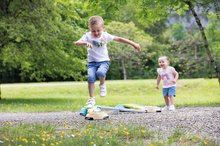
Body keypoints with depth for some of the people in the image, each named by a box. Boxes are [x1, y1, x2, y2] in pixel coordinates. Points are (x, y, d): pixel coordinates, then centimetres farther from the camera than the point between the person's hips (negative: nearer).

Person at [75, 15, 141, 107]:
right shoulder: (87, 36, -6)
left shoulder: (105, 36, -3)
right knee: (90, 77, -21)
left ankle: (102, 85, 1)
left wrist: (133, 44, 2)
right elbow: (77, 43, -19)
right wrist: (85, 43, -40)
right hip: (92, 62, 1)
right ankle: (91, 99, -7)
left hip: (104, 61, -1)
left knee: (100, 72, -32)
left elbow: (119, 39, 3)